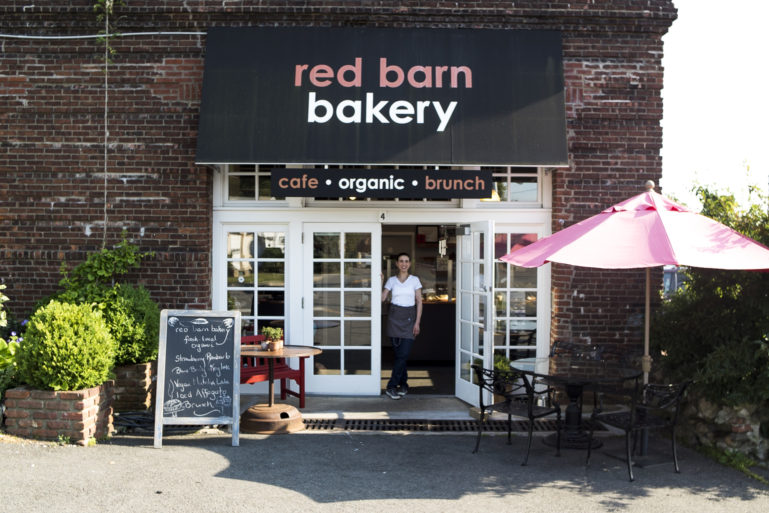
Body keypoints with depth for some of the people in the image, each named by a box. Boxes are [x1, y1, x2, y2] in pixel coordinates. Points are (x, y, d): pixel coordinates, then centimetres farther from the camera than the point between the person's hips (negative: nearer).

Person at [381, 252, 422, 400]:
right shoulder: (392, 280, 7)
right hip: (394, 317, 1)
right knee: (399, 353, 3)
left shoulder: (415, 280, 4)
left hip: (409, 318, -1)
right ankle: (403, 384, 16)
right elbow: (382, 298, 2)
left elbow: (419, 302, 3)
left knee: (403, 354, -10)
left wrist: (417, 322, -3)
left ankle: (391, 386, -3)